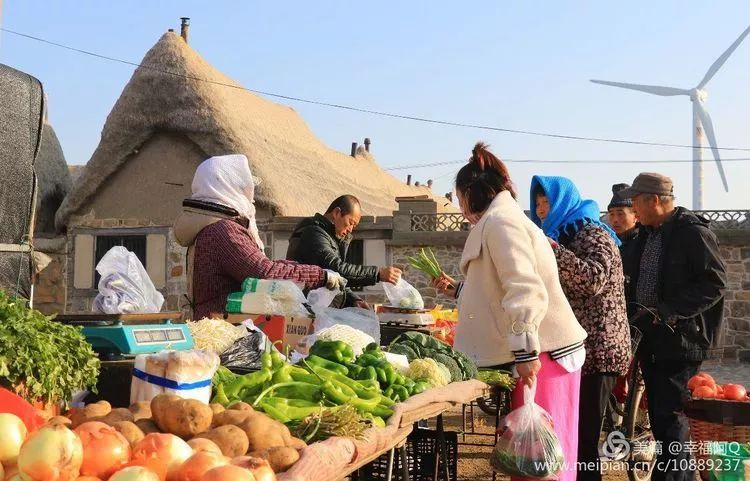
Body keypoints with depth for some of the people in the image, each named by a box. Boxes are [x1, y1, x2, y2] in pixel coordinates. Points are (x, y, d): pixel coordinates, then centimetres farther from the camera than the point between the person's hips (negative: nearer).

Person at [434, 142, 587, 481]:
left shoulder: (499, 221, -12)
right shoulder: (505, 219, 20)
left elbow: (525, 291, -23)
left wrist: (525, 352, -26)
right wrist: (456, 289, 36)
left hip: (540, 352, -10)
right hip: (537, 350, 10)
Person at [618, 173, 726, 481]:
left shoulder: (693, 232, -13)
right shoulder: (648, 234, 13)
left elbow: (715, 283, -19)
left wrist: (670, 311, -23)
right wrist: (639, 314, 10)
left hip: (680, 340, -9)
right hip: (651, 339, 9)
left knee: (670, 414, -8)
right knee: (658, 413, 14)